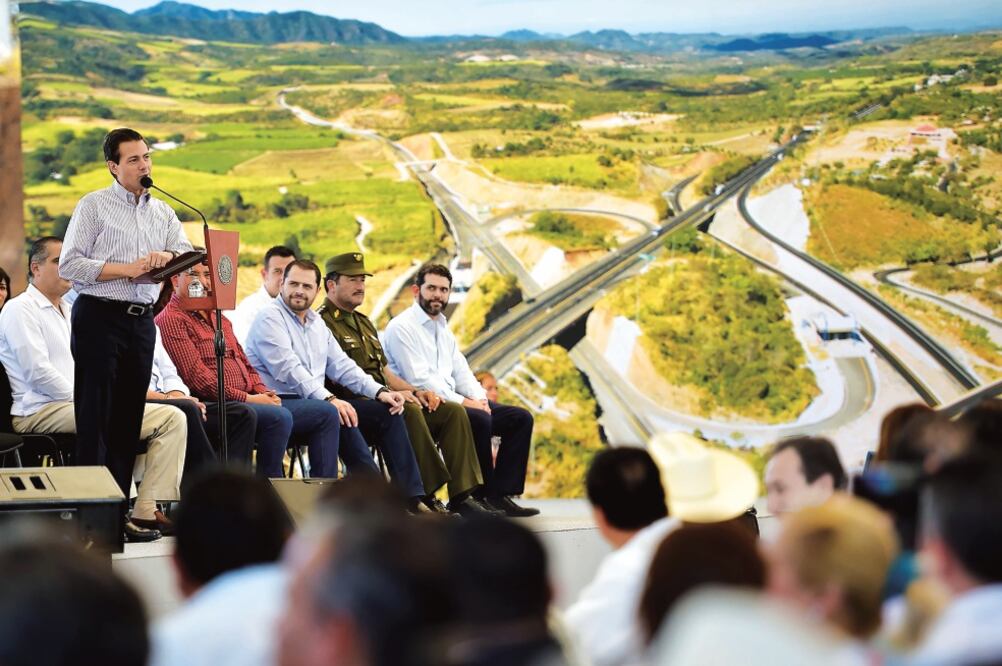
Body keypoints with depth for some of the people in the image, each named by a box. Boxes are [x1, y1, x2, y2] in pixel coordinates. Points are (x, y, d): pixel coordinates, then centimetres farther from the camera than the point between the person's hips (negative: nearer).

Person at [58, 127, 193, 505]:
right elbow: (69, 264, -8)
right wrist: (126, 269, -14)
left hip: (142, 320, 5)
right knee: (95, 413, -5)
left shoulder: (163, 213, 16)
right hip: (99, 317, -5)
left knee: (130, 415, 6)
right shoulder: (94, 206, 0)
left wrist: (167, 257, -17)